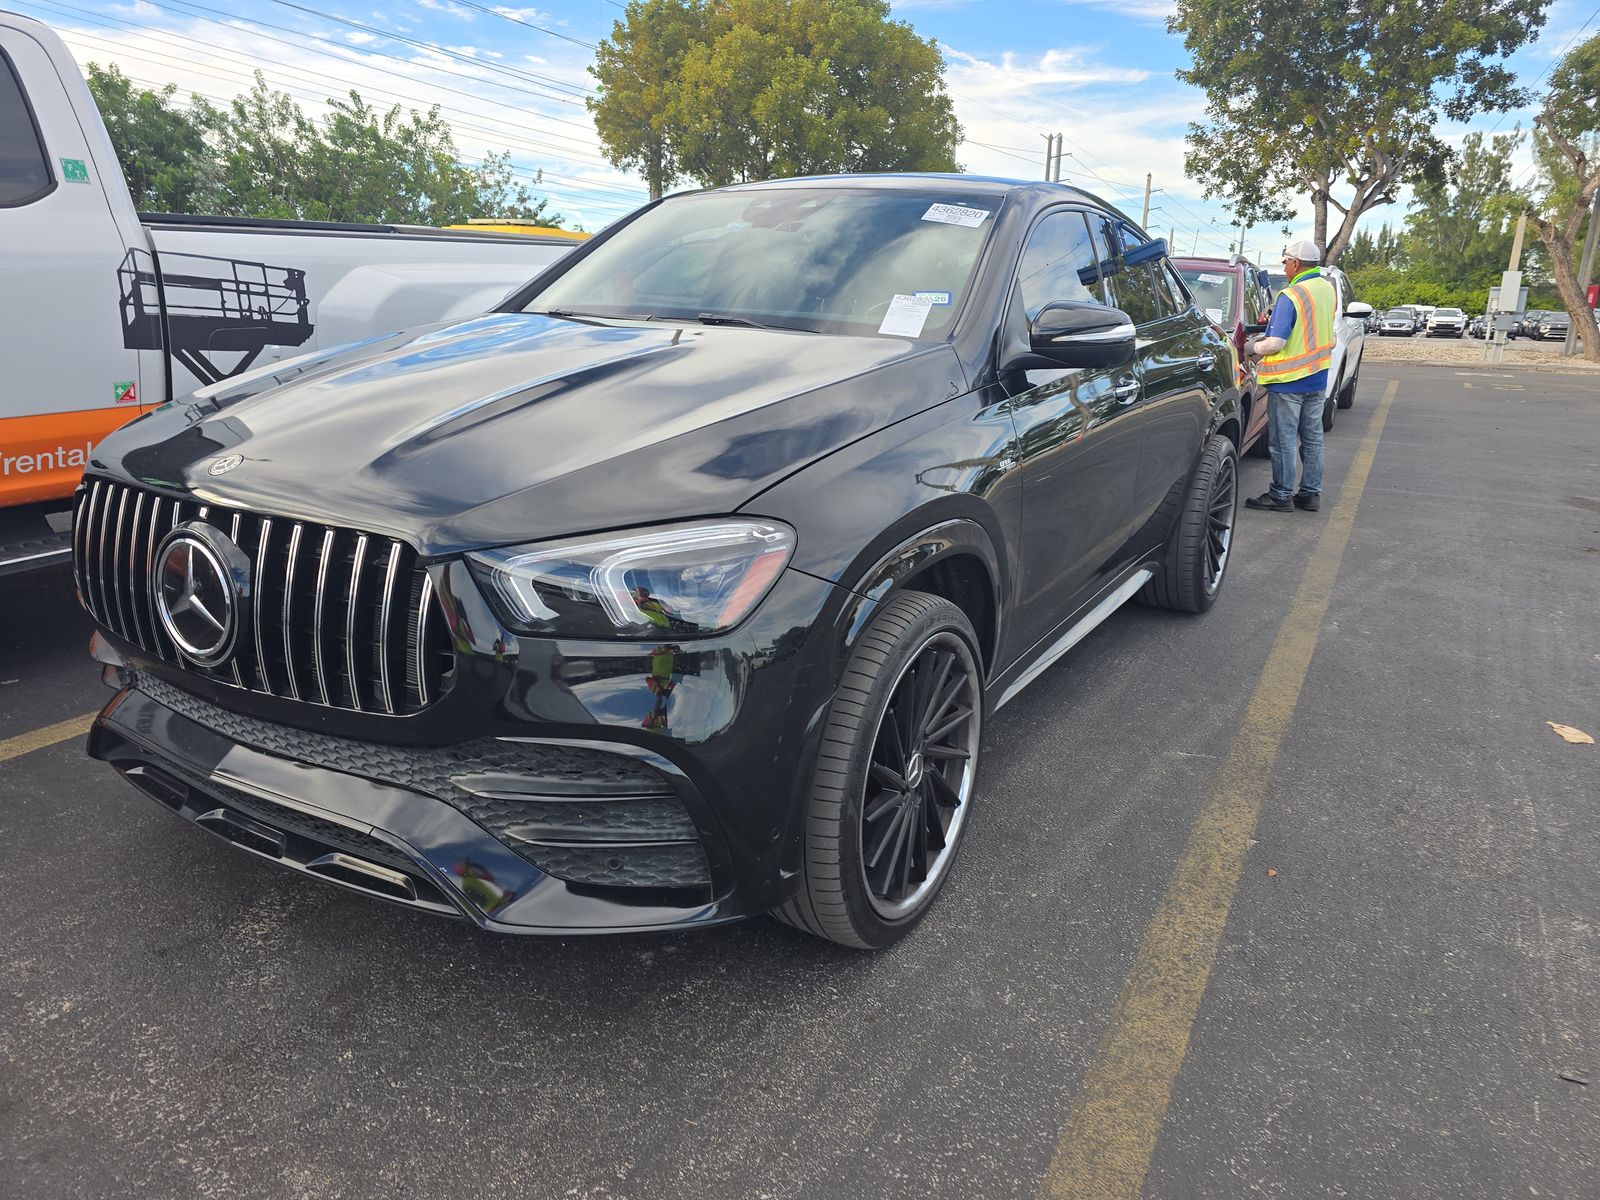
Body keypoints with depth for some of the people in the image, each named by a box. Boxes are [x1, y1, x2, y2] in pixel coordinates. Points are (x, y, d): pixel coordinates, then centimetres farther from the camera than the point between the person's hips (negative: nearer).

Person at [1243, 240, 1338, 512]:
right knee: (1312, 438, 13)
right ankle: (1310, 493, 20)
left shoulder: (1290, 295, -19)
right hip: (1318, 377, 8)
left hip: (1288, 380, -8)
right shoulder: (1329, 289, 7)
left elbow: (1276, 343, -22)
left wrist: (1252, 348, -4)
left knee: (1283, 440, 1)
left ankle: (1281, 495, 6)